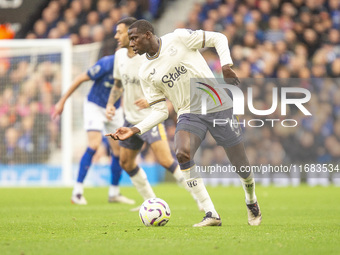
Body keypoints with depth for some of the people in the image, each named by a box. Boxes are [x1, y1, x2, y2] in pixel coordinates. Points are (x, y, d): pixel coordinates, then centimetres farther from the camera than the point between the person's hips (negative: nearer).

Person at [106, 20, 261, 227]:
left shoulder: (179, 39, -7)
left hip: (218, 106, -3)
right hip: (189, 114, 3)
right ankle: (211, 215, -20)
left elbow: (218, 38, 1)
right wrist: (135, 130, -6)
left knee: (240, 163, -1)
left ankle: (252, 202, 34)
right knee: (183, 154, -28)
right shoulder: (146, 73, 5)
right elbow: (160, 111, 6)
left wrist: (226, 66, -13)